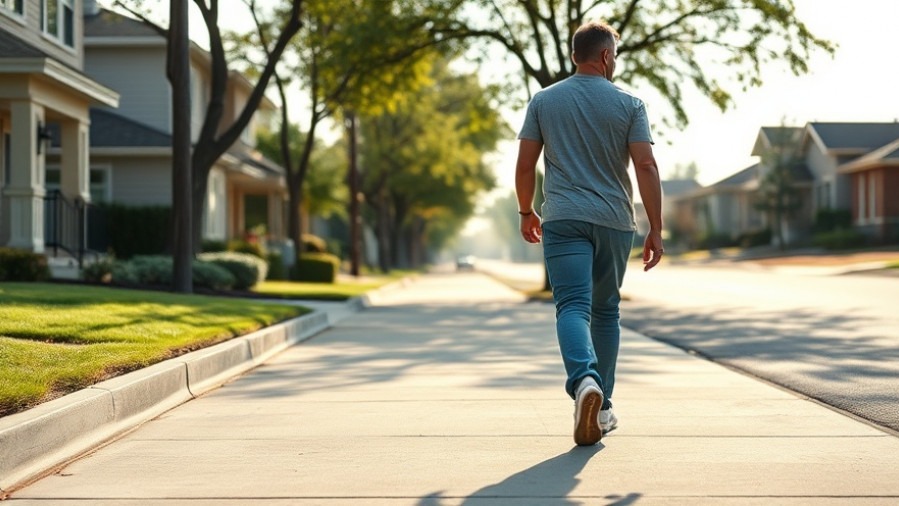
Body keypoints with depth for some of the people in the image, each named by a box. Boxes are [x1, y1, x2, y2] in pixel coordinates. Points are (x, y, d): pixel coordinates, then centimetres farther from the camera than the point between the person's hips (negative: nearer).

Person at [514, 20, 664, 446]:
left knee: (572, 306, -10)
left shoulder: (544, 100, 6)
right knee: (605, 311, 15)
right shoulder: (628, 104, 3)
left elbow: (525, 165, 5)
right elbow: (646, 166, -5)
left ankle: (585, 381, -37)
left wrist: (526, 212, 20)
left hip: (563, 219, -1)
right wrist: (655, 230, -3)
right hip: (614, 221, 1)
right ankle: (601, 406, 20)